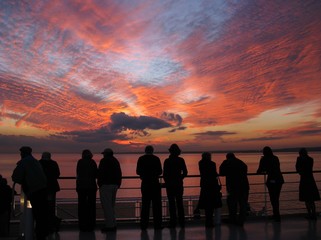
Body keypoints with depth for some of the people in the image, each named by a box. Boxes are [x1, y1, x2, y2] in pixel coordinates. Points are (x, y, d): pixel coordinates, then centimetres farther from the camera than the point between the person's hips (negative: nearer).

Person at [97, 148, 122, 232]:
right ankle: (113, 224, 15)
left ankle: (109, 225, -8)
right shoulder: (116, 161, 15)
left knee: (106, 206, -6)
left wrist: (100, 183, -10)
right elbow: (119, 174, 15)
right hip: (114, 185, 8)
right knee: (112, 205, 15)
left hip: (105, 185, -8)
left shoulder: (104, 161, -7)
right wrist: (118, 184, 18)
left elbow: (101, 173, -15)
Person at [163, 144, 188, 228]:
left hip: (170, 184, -2)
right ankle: (182, 222, 10)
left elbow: (165, 174, -6)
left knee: (172, 203, 2)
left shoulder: (167, 161, -7)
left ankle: (173, 222, 1)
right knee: (179, 203, 10)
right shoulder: (181, 160, -1)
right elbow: (185, 173, 1)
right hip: (179, 184, 2)